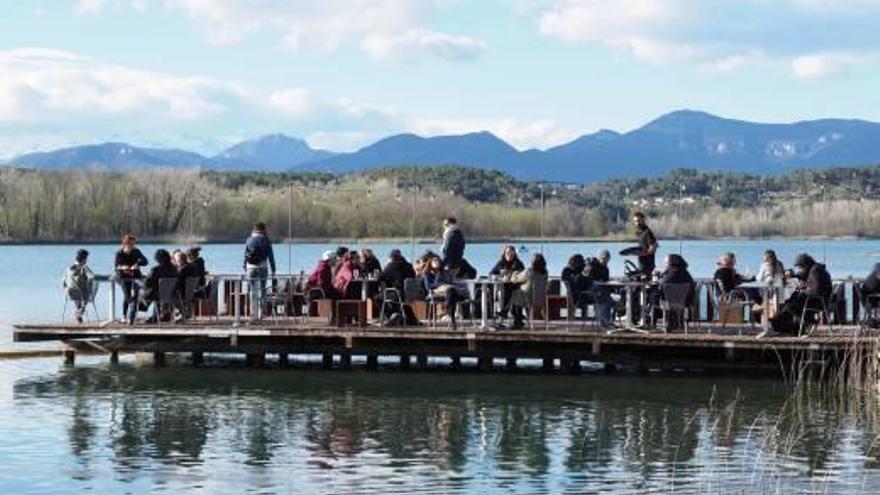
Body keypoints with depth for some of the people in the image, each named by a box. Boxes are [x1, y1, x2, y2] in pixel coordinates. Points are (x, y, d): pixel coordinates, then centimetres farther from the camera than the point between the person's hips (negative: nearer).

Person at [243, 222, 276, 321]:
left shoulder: (249, 240, 5)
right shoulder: (266, 240, -2)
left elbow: (245, 255, 7)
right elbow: (270, 255, -1)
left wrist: (245, 268, 15)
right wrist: (273, 269, 4)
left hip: (251, 267, 2)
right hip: (262, 267, -2)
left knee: (253, 290, 7)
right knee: (262, 290, 7)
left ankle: (254, 314, 4)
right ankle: (261, 314, 5)